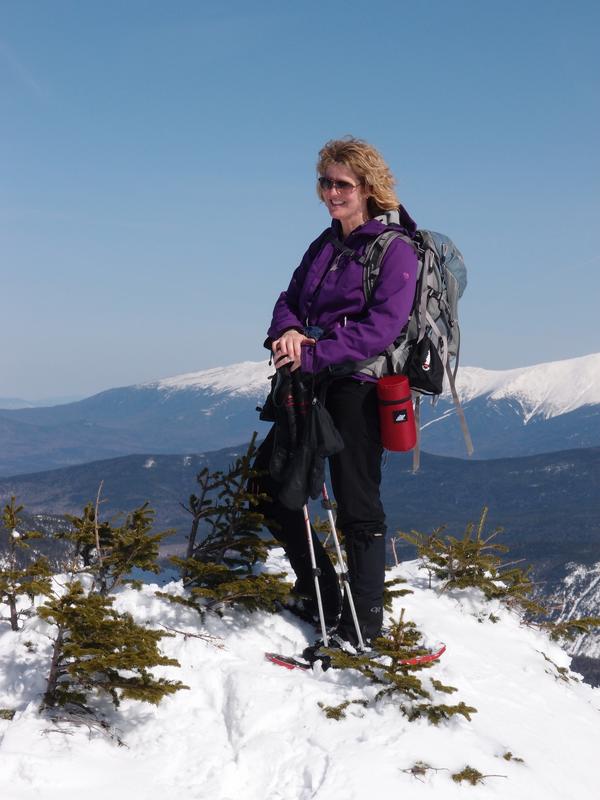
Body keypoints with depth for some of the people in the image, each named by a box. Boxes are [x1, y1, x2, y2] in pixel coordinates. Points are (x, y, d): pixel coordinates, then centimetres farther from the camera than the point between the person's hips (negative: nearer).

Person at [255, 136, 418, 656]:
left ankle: (362, 626, 2)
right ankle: (319, 592, 22)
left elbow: (381, 328, -18)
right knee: (268, 478, 10)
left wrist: (313, 355, -24)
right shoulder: (325, 246, 17)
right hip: (311, 382, 8)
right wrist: (287, 331, -10)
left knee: (357, 505, -6)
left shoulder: (395, 250, -8)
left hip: (359, 385, -8)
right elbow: (290, 299, 14)